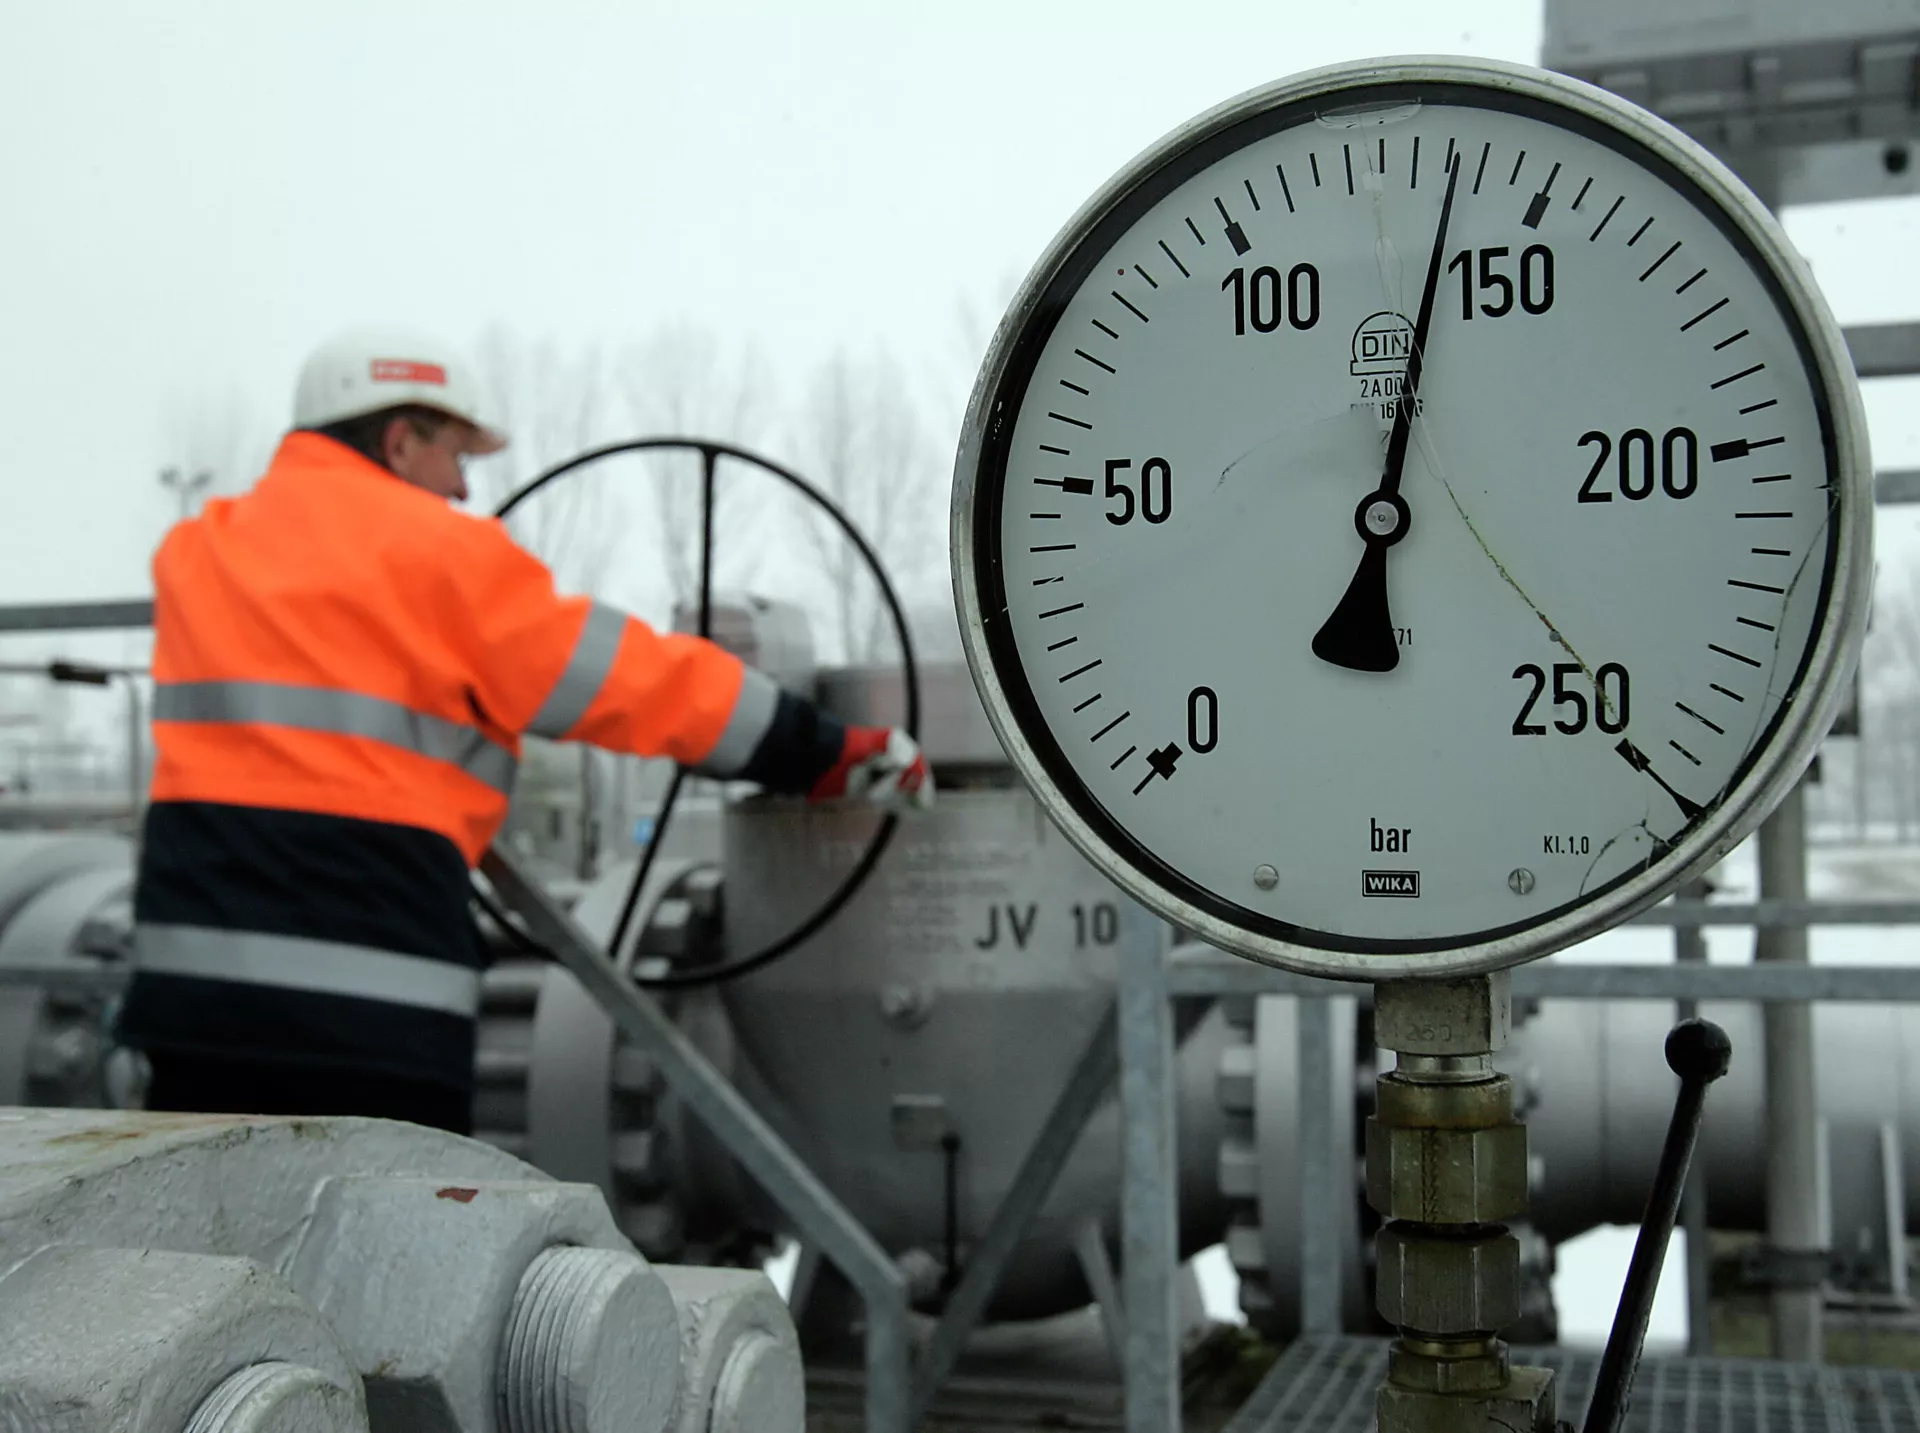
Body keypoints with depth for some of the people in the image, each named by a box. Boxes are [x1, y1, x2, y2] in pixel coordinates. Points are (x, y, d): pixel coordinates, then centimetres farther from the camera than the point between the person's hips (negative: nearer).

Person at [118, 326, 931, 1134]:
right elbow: (637, 682, -3)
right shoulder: (434, 552, -4)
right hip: (366, 1004, -6)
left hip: (189, 971, 6)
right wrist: (841, 755, 3)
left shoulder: (189, 555, 14)